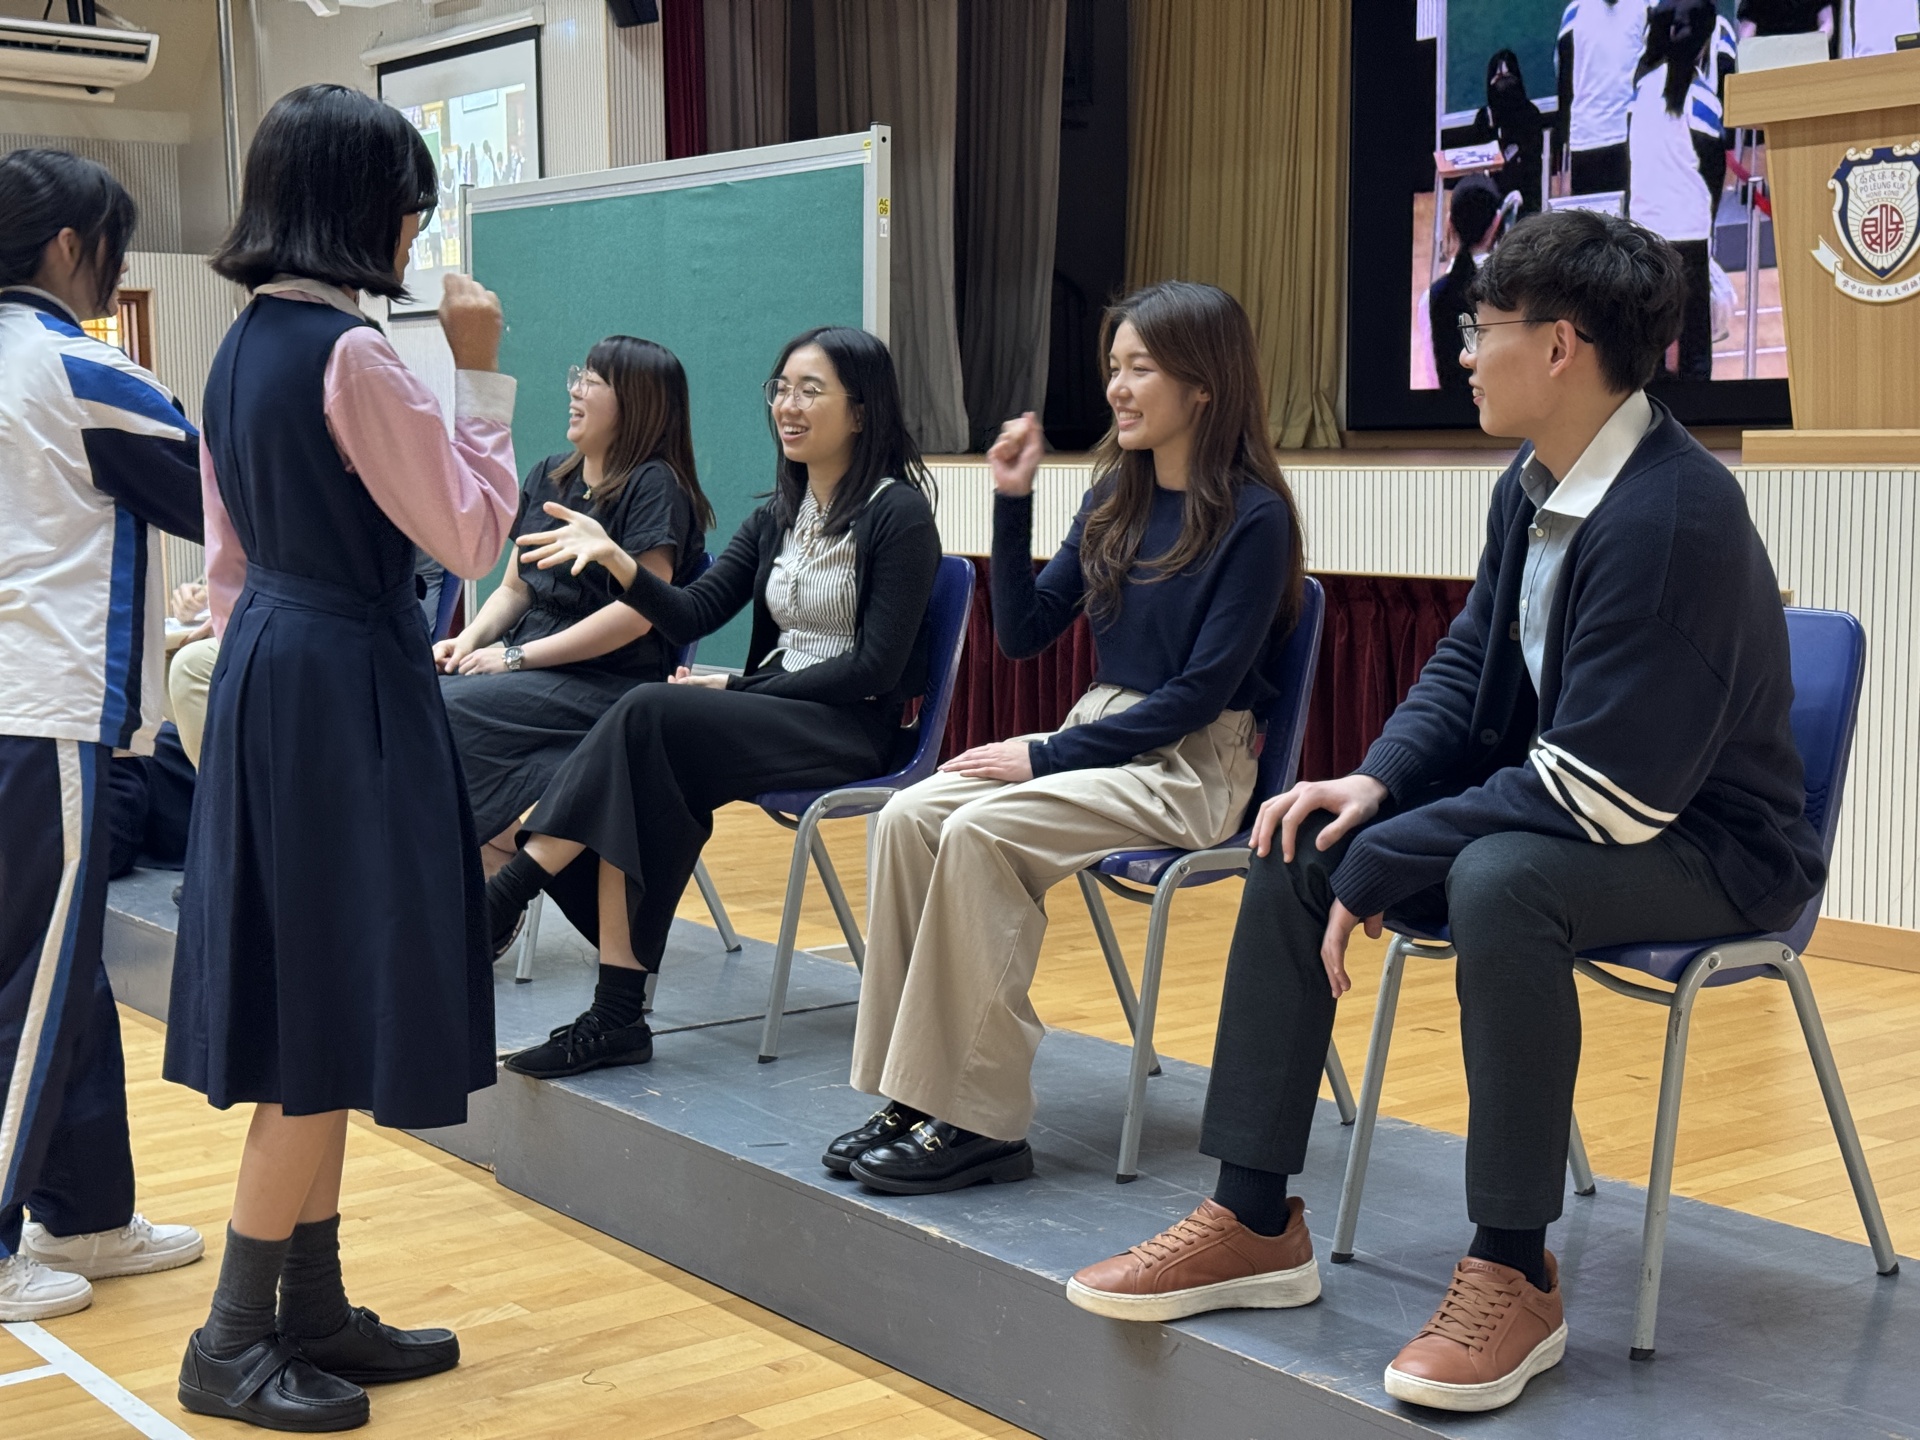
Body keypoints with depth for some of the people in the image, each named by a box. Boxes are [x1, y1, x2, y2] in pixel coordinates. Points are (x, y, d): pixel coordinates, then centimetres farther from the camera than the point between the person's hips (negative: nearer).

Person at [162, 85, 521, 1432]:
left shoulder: (244, 346, 11)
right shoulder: (353, 353, -17)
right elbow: (471, 533, -13)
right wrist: (480, 371, -8)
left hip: (266, 674, 10)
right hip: (348, 687, -10)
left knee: (311, 1012, 14)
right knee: (337, 1021, -2)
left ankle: (315, 1310, 22)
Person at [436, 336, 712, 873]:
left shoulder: (655, 486, -9)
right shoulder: (548, 477, 15)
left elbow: (637, 613, -17)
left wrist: (517, 656, -16)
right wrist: (469, 639, -3)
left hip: (607, 683, -7)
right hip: (529, 664, 8)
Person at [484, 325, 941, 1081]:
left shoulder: (898, 514, -8)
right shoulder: (779, 514, 14)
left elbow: (876, 666, -14)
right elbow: (692, 614, 5)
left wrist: (737, 688, -13)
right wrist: (614, 557, -12)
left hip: (856, 729, -6)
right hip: (774, 711, 6)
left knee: (648, 715, -27)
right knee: (641, 780, -25)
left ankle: (504, 896, -22)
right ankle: (617, 1014, -26)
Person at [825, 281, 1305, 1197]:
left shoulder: (1251, 517, -11)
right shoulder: (1117, 497, 11)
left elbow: (1203, 692, -16)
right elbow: (1022, 632, 13)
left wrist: (1050, 757, -17)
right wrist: (1012, 503, 2)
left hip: (1194, 768, -7)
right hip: (1101, 737, 7)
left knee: (981, 833, -28)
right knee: (908, 817, -15)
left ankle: (980, 1121, -21)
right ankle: (910, 1098, -15)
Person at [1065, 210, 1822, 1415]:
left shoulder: (1674, 515, -26)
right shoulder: (1533, 489, 0)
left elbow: (1601, 795, -28)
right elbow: (1467, 667, 13)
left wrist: (1380, 866, -22)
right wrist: (1379, 784, -6)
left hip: (1713, 846, -9)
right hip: (1561, 804, 9)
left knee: (1499, 882, -37)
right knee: (1296, 849, 0)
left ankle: (1514, 1273, -21)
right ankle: (1257, 1221, 2)